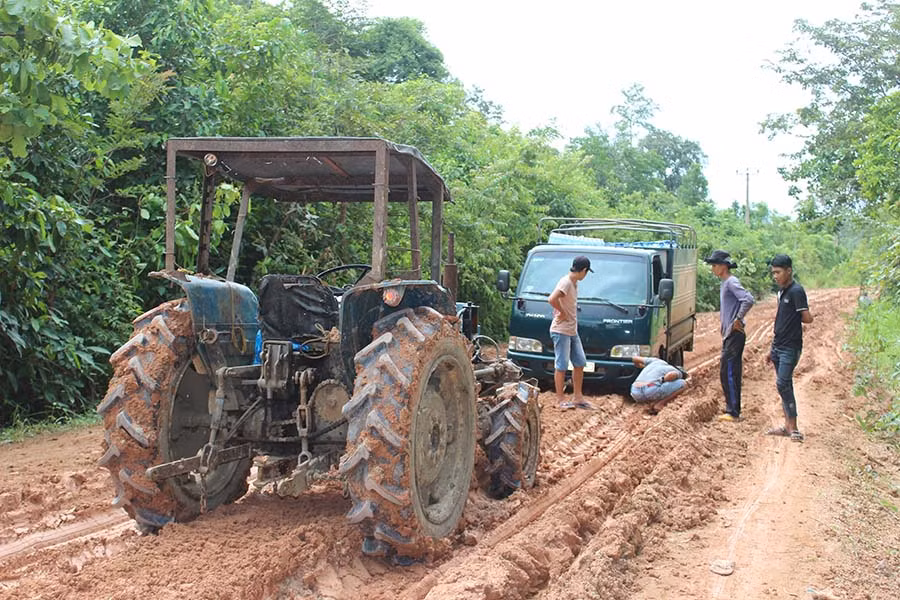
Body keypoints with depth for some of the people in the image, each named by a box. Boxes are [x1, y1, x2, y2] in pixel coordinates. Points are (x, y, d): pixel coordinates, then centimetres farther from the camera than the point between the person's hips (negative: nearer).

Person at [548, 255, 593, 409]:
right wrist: (562, 313, -19)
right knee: (561, 366, -4)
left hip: (572, 331, 10)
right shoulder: (566, 282, -18)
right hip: (561, 331, -10)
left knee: (580, 363, 12)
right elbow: (552, 299, -32)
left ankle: (578, 398, 19)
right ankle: (561, 400, 2)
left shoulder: (574, 283, 11)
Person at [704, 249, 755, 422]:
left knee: (727, 372, -8)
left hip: (734, 335, -10)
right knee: (732, 373, 13)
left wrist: (738, 319, -21)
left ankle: (733, 412, -5)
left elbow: (749, 300, -28)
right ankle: (733, 410, 19)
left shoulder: (732, 282, -15)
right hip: (729, 335, 10)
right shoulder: (724, 283, 15)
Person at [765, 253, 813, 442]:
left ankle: (793, 429, -9)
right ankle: (788, 426, 18)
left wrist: (794, 318, 0)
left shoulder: (796, 291, -13)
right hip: (779, 347, 9)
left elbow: (807, 318, -19)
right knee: (784, 385, 12)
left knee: (783, 384, -14)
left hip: (790, 347, -9)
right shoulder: (781, 291, 14)